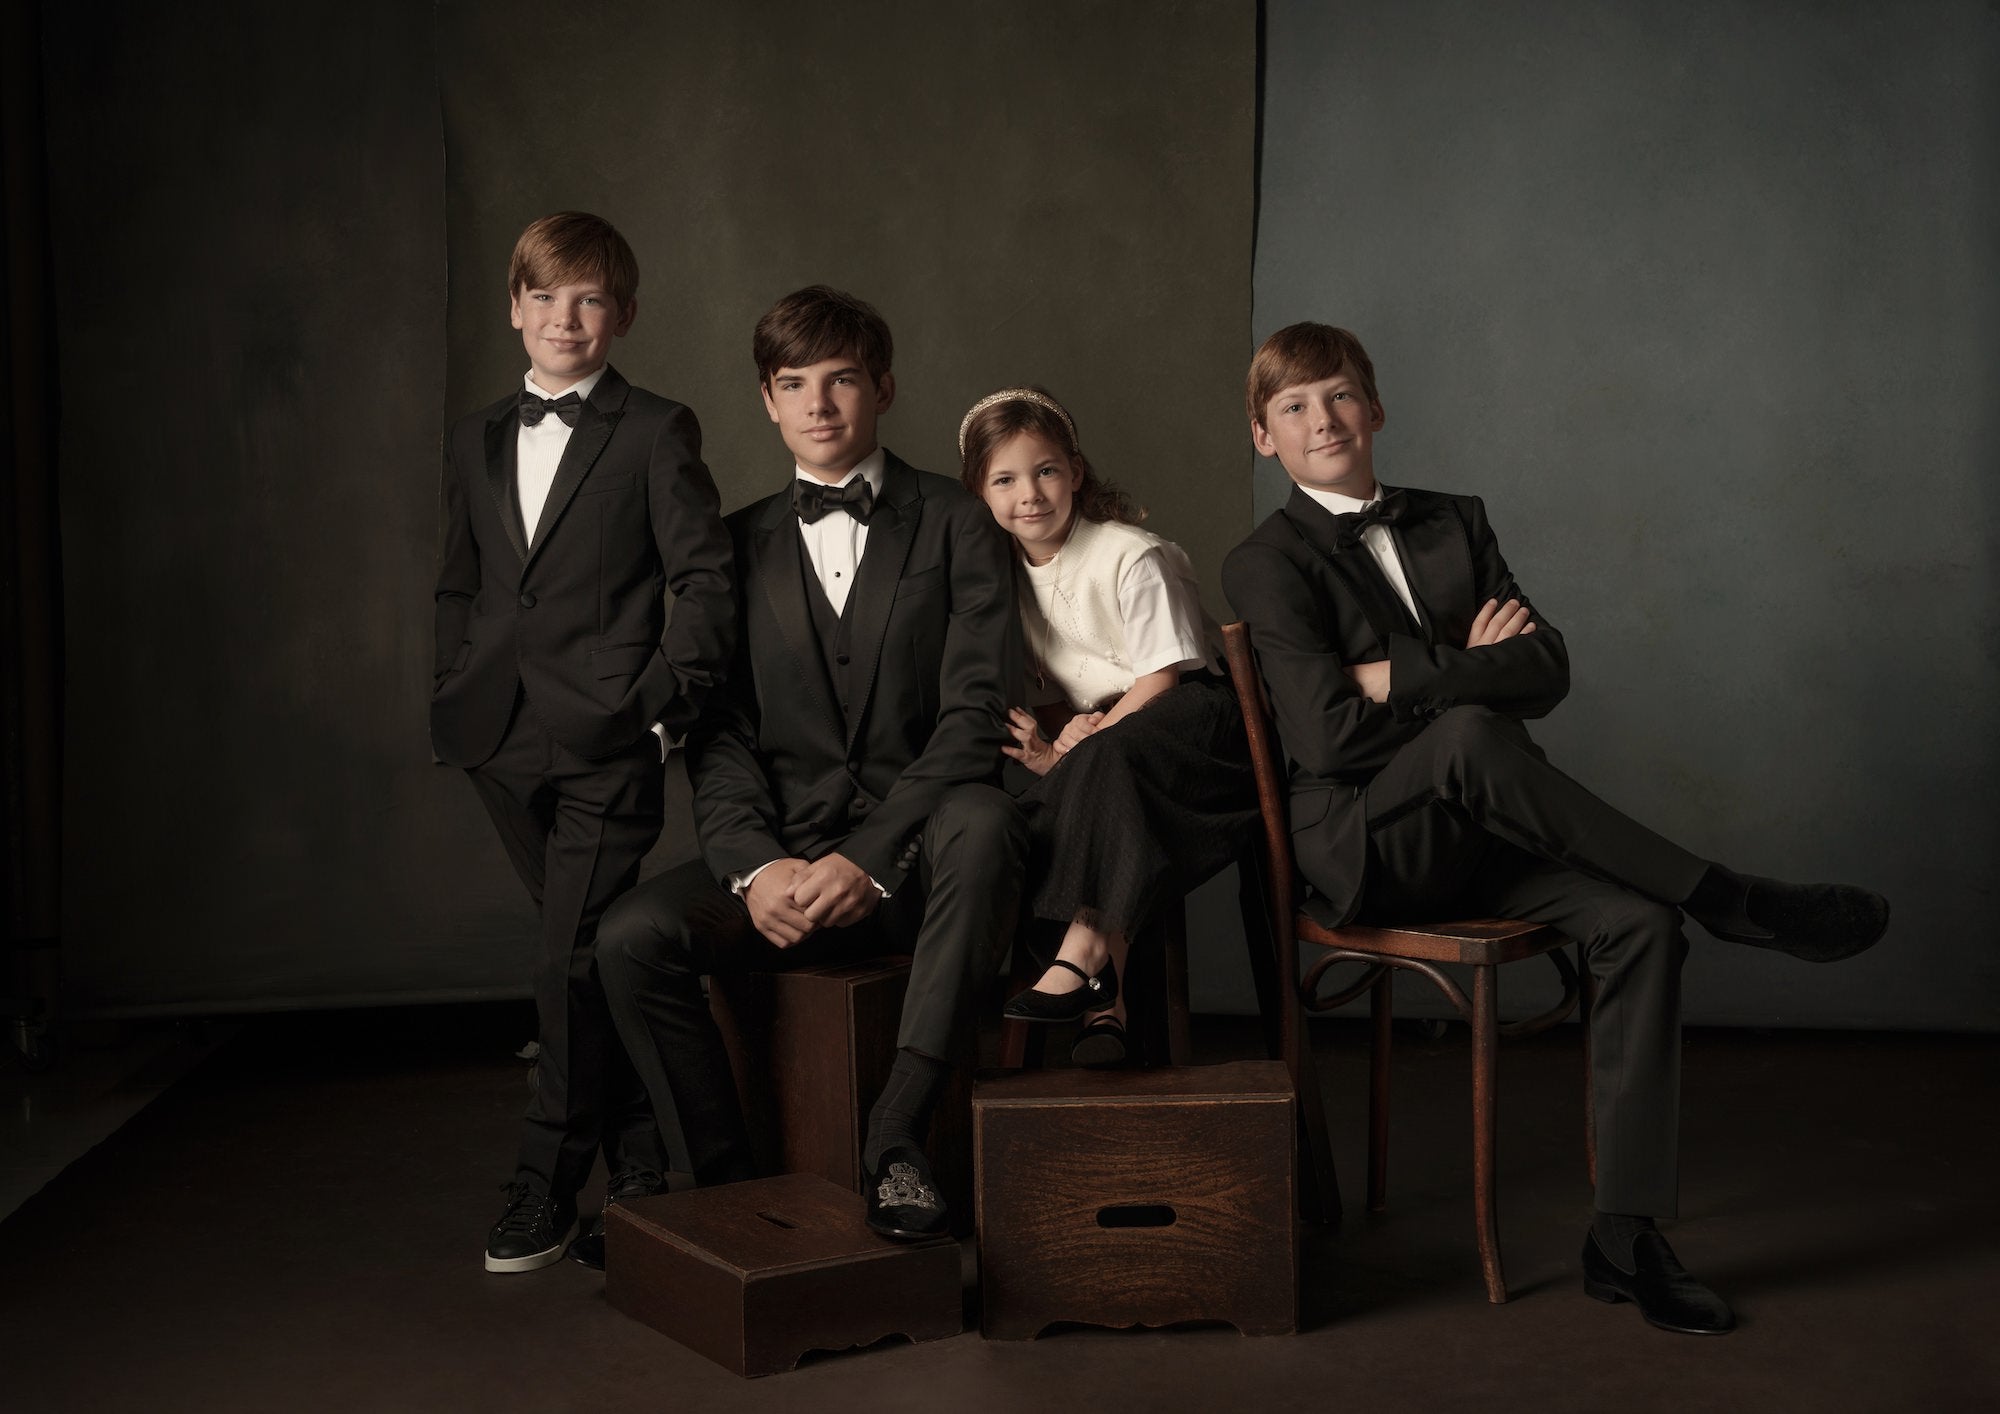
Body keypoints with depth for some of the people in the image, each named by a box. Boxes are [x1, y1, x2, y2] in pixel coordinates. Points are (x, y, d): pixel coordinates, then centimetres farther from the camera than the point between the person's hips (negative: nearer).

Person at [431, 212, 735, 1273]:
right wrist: (454, 697, 12)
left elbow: (704, 577, -4)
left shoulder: (656, 434, -1)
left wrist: (667, 697, -12)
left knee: (574, 962, -7)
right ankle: (639, 1163, 27)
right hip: (503, 741, 6)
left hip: (607, 743, -6)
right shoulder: (476, 443, 15)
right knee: (585, 956, 14)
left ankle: (548, 1187, 4)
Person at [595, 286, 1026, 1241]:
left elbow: (975, 714, -5)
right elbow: (718, 734, 7)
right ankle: (729, 1184, -8)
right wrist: (757, 865, -13)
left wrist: (870, 859, -17)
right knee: (631, 936, -23)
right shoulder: (738, 545, 15)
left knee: (982, 823, -36)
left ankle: (897, 1135, -30)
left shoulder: (956, 526, 6)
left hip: (914, 854, -2)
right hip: (782, 858, 3)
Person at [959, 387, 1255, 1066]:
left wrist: (1092, 736, -25)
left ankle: (1085, 947, -37)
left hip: (1184, 716, -6)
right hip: (1089, 729, 7)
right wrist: (1046, 746, -12)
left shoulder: (1130, 557, -7)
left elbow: (1162, 675, -12)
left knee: (1104, 758, -39)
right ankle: (1106, 994, -25)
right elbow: (1043, 697, 12)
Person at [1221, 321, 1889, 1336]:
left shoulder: (1455, 524, 17)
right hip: (1367, 844, -5)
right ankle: (1726, 901, -23)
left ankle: (1626, 1234, -19)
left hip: (1479, 832, 5)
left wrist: (1399, 675, -9)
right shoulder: (1266, 564, 1)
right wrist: (1464, 668, -5)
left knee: (1638, 924, -23)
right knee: (1469, 732, -37)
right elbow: (1328, 733, -14)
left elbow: (1546, 669, 3)